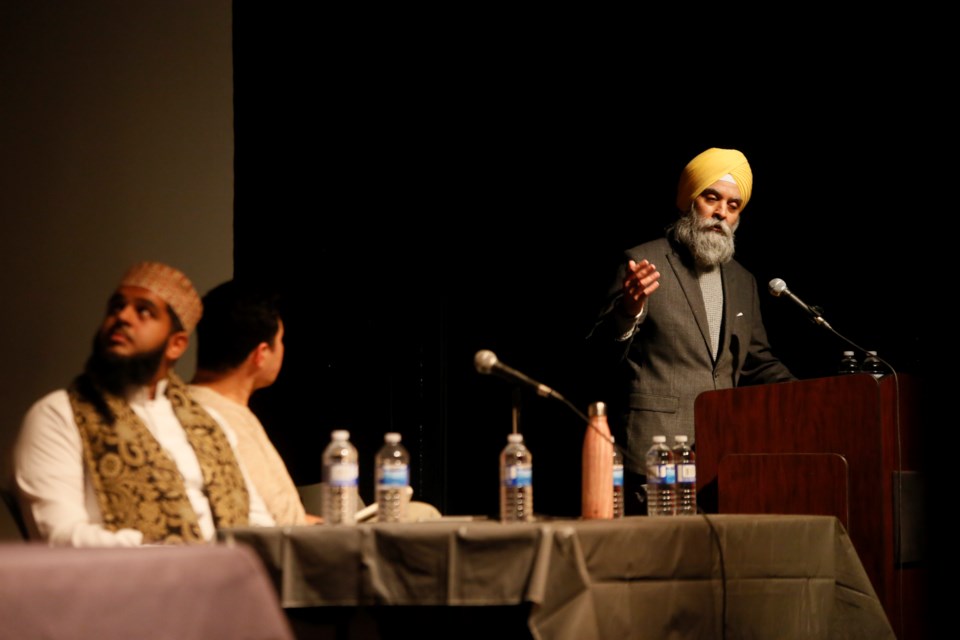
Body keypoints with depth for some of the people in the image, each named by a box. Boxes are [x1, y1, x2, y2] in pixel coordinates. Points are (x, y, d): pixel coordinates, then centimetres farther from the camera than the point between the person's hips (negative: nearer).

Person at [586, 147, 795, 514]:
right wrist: (628, 311, -27)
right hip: (656, 452, -6)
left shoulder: (743, 282, 19)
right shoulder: (645, 263, -1)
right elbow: (603, 354, -6)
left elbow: (758, 364, 25)